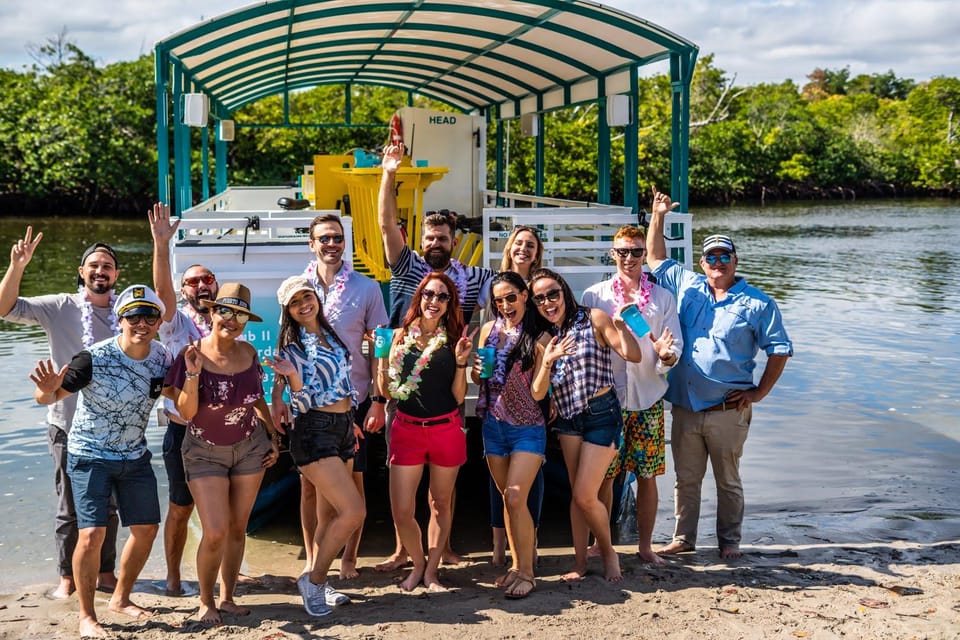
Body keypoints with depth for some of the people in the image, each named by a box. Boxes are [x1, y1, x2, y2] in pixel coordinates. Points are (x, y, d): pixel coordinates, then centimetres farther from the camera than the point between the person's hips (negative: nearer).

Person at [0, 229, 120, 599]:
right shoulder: (59, 308, -6)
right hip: (68, 425, -2)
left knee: (107, 506, 13)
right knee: (69, 506, 7)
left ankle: (105, 572, 28)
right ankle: (67, 576, 21)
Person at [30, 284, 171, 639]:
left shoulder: (162, 358, -7)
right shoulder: (95, 358, -22)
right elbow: (47, 397, -21)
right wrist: (47, 390, -44)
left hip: (135, 455, 6)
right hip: (90, 456, -5)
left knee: (146, 528, 9)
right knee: (92, 533, -14)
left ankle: (121, 599, 31)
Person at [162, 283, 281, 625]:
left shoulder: (248, 352, -2)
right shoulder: (192, 354, -13)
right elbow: (186, 412, -14)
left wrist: (273, 436, 11)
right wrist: (193, 374, -26)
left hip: (250, 448, 4)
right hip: (205, 453, -4)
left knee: (238, 528, 9)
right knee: (215, 533, -10)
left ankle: (228, 598, 25)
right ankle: (206, 602, 12)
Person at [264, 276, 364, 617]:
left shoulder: (331, 336, 12)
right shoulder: (291, 346, -7)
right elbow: (303, 403, -11)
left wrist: (351, 421, 24)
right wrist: (292, 376, -29)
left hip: (343, 428, 7)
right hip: (314, 432, -7)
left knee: (329, 516, 11)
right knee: (354, 511, -14)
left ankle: (319, 583, 22)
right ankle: (313, 579, 0)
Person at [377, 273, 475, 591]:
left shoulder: (453, 340, 0)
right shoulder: (401, 336, 1)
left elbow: (458, 396, -2)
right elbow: (387, 389, 4)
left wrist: (460, 361, -14)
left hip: (446, 430, 0)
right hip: (407, 429, 0)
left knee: (440, 503, 12)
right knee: (401, 511, -1)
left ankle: (431, 570, 26)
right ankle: (417, 563, 25)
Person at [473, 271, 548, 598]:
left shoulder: (538, 337, -8)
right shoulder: (489, 329, 5)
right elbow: (477, 377, 14)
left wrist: (547, 360, -25)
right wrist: (477, 370, -8)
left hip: (528, 427, -5)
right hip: (494, 423, 5)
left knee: (515, 498, -14)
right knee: (506, 498, 11)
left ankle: (526, 572, -1)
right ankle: (517, 564, 25)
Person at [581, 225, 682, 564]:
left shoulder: (662, 298, 8)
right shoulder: (593, 295, 6)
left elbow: (676, 344, 4)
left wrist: (666, 355, -19)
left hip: (648, 399, 1)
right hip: (606, 398, -1)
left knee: (647, 476, 4)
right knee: (603, 476, 2)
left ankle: (645, 545, 17)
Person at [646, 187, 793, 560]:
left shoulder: (757, 303, -1)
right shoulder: (686, 286, 8)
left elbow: (780, 349, 0)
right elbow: (655, 258, 18)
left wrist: (759, 392, -5)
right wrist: (658, 217, 8)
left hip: (728, 410, -3)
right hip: (685, 406, 3)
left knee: (728, 480, 8)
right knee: (686, 478, 11)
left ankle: (729, 541, 20)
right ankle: (683, 539, 23)